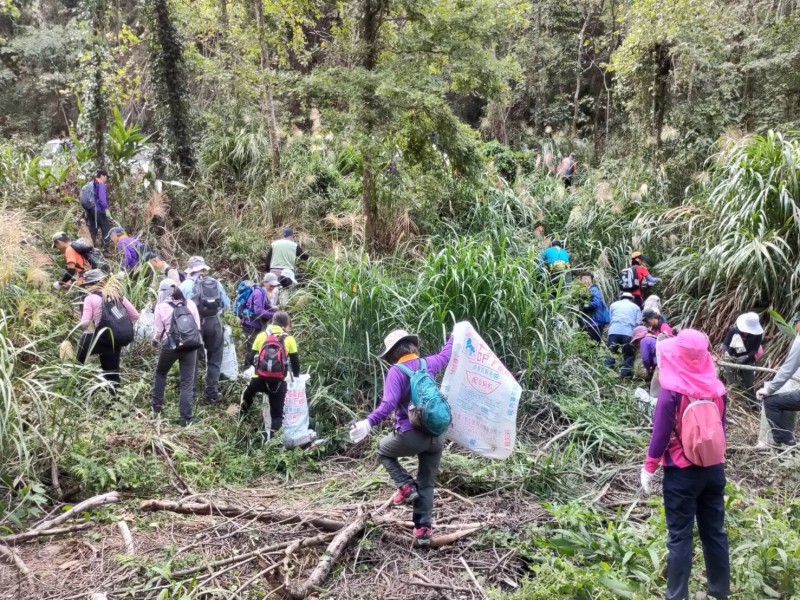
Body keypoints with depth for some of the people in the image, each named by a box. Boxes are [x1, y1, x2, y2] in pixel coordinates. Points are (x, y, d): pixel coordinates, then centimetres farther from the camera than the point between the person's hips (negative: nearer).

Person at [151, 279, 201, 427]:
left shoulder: (161, 306, -1)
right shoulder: (190, 304, 6)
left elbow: (158, 331, 1)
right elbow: (198, 327, 9)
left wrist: (155, 341, 22)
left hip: (170, 345, -1)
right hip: (190, 344, 2)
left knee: (160, 373, 26)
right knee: (187, 382, 4)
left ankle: (157, 404, 33)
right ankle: (184, 417, 2)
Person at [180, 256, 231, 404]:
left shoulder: (187, 284, -2)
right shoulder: (216, 283, 6)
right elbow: (227, 305, 7)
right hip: (215, 323, 1)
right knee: (214, 359, 11)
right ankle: (211, 393, 10)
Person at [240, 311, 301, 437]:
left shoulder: (262, 336, 7)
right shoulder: (289, 339, 4)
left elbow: (250, 358, 10)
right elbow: (295, 362, 9)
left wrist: (247, 361, 33)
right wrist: (296, 377, 26)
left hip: (259, 379, 2)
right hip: (279, 382, -1)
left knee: (247, 396, 34)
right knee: (277, 414, 9)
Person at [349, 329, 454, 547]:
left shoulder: (396, 371, -10)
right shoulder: (428, 364, 8)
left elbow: (388, 404, -24)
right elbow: (444, 355, 30)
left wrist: (368, 423, -31)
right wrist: (454, 337, 48)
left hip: (410, 435, -5)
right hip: (436, 435, 5)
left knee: (384, 451, 25)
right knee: (426, 484, 16)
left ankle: (406, 485, 7)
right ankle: (423, 529, 10)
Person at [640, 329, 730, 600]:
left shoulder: (672, 392, -16)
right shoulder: (717, 388, -2)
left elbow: (661, 434, -12)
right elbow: (720, 429, 8)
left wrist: (649, 468, -1)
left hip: (682, 473, -5)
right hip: (714, 469, 5)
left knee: (679, 536, 3)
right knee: (715, 532, 16)